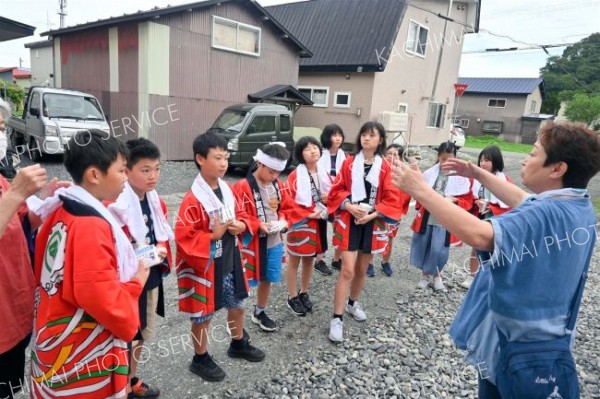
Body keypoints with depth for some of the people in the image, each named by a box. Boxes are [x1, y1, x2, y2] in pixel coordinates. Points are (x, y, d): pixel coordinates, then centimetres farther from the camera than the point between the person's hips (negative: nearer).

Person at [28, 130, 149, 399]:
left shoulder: (60, 213, 2)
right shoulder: (91, 225, -26)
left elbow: (58, 274, 11)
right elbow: (102, 299, -28)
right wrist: (136, 282, -12)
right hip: (85, 358, -9)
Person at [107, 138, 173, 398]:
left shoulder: (155, 201, 3)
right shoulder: (116, 205, -22)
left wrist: (161, 249, -6)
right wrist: (142, 256, -29)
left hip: (152, 277, 8)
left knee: (141, 333, 23)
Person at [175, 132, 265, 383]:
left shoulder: (228, 190, 2)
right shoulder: (193, 200, -22)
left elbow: (242, 216, 12)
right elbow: (183, 238, -22)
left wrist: (241, 226, -8)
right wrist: (214, 235, -26)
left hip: (230, 261, 7)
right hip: (205, 266, -7)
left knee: (238, 305, 23)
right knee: (203, 315, 12)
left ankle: (238, 344, 48)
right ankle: (200, 360, 34)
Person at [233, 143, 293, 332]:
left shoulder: (277, 185, 4)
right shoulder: (243, 187, -17)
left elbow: (287, 207, 14)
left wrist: (283, 219, -6)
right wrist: (258, 225, -25)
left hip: (275, 242, 6)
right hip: (252, 243, -6)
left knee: (268, 279, 20)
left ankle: (260, 312, 42)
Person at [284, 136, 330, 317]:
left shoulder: (324, 174, 5)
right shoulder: (295, 176, -14)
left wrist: (328, 199, -7)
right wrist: (307, 215, -22)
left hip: (318, 224, 6)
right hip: (300, 224, -6)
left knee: (309, 260, 19)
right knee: (294, 261, 8)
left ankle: (304, 293, 36)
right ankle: (292, 297, 23)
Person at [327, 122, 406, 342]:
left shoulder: (385, 168, -1)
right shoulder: (349, 163, -2)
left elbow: (391, 199, -3)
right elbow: (337, 190, 0)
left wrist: (371, 215, -15)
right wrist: (349, 206, -18)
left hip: (373, 223, 2)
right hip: (349, 221, -2)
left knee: (362, 269, 16)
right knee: (347, 270, -8)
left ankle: (352, 302, 40)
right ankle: (337, 318, 2)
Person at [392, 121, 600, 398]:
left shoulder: (548, 216, -32)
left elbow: (479, 235, -47)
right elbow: (524, 202, 14)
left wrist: (421, 190, -41)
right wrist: (478, 174, 13)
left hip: (514, 346, -9)